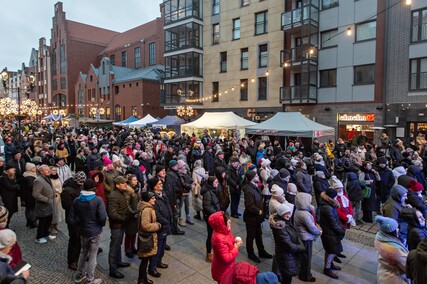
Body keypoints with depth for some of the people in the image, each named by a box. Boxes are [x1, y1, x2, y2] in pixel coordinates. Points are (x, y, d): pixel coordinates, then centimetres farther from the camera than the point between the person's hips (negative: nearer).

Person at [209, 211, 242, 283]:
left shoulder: (223, 232, -7)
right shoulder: (220, 239, -37)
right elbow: (226, 258, -31)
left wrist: (235, 242, -8)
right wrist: (236, 247, -23)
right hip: (223, 271, -9)